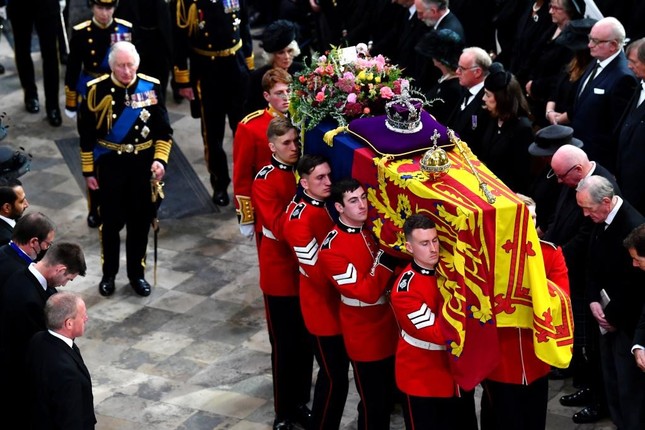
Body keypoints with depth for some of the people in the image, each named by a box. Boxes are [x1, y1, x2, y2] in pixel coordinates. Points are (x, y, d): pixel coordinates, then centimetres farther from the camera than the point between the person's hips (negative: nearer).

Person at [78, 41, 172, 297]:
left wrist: (160, 159, -13)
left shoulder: (150, 87, -5)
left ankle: (137, 274, 25)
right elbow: (86, 135, -3)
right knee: (111, 222, 7)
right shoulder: (97, 90, -10)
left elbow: (163, 131, 1)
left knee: (140, 222, 9)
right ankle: (108, 274, 24)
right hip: (110, 166, -1)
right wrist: (88, 171, -3)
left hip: (143, 165, 2)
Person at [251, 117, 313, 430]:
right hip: (280, 274, -5)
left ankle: (301, 403, 29)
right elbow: (280, 228, -23)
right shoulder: (265, 181, -13)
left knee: (307, 341, 13)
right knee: (284, 345, 5)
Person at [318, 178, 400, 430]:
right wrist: (387, 258, -27)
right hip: (365, 336, -7)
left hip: (390, 327, 7)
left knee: (389, 396, 20)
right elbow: (366, 292, -26)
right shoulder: (332, 249, -21)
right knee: (372, 402, 6)